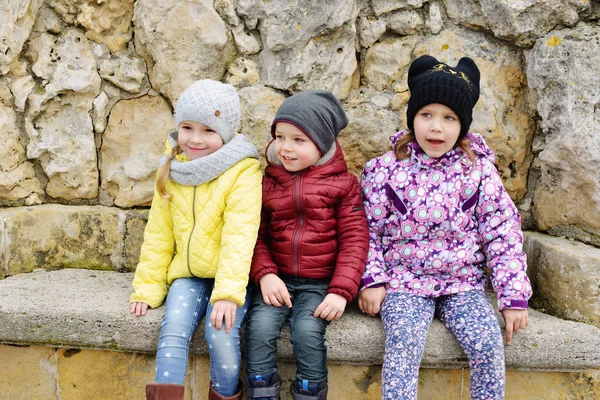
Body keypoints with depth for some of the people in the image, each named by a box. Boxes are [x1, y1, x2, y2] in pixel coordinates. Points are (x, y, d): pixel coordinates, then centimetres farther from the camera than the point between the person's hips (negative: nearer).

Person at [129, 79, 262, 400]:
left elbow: (239, 236, -20)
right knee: (173, 330, -19)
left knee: (220, 332, -25)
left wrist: (228, 292, -28)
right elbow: (158, 234, 10)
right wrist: (147, 286, 6)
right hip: (188, 274, 4)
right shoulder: (172, 170, 5)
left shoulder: (243, 171, -13)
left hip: (231, 276, -4)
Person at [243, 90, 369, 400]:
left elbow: (354, 239, -6)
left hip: (320, 283, -2)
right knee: (260, 326, -21)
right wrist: (265, 274, -12)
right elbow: (257, 235, 6)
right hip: (278, 280, 3)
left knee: (307, 331, -25)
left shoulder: (342, 183, -3)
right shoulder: (267, 182, 6)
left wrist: (341, 291, -14)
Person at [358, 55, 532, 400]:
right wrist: (372, 280, -7)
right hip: (404, 282, -1)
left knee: (488, 345, -20)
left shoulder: (480, 170, -1)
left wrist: (514, 296, -5)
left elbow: (503, 233, 0)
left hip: (463, 283, 1)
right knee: (404, 345, -26)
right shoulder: (385, 170, -2)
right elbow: (368, 230, 3)